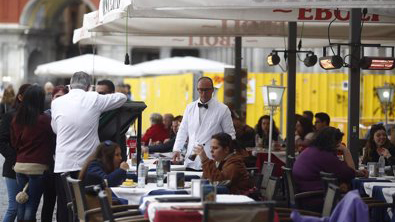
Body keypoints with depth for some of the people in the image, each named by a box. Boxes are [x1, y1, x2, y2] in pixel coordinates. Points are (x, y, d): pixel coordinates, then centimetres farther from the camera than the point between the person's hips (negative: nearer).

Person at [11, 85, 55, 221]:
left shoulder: (16, 119, 5)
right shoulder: (44, 120, -13)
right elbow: (53, 140, -2)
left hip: (20, 165, 5)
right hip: (38, 167, -5)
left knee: (21, 207, 10)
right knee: (31, 207, -4)